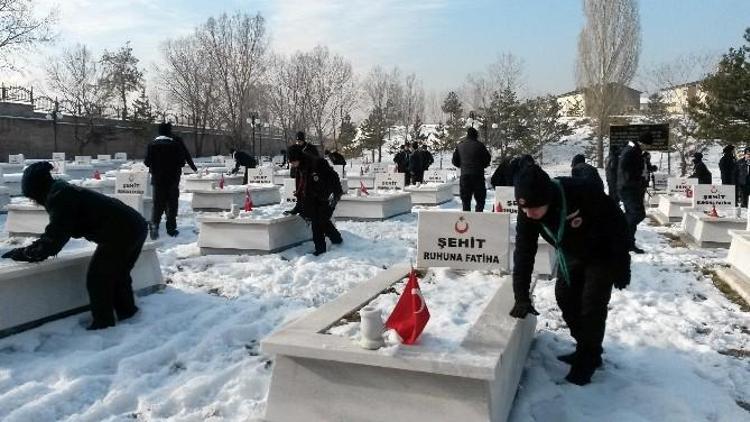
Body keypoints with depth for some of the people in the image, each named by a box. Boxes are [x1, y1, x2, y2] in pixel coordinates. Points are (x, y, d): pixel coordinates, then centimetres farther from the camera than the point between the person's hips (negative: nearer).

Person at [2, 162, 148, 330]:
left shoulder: (60, 198, -13)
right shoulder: (66, 192, 17)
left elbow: (53, 238, -13)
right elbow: (57, 233, 25)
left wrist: (22, 253, -3)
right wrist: (36, 248, 18)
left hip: (121, 233, -10)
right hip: (135, 227, 10)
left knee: (97, 278, 3)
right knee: (118, 273, 26)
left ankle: (103, 323, 13)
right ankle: (126, 311, 39)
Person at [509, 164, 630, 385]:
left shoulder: (582, 193, -40)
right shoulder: (527, 213, -24)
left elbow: (617, 224, -27)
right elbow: (523, 252, -20)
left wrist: (621, 268, -20)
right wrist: (521, 297, -24)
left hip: (602, 253, -5)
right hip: (572, 256, 5)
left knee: (592, 305, -7)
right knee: (565, 298, 6)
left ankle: (589, 358, 13)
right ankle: (584, 349, 26)